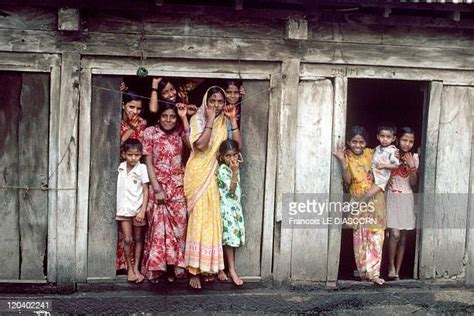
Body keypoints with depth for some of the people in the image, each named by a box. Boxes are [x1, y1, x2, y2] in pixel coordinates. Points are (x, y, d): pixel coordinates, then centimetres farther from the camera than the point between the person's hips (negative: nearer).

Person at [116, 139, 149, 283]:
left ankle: (136, 267, 18)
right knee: (127, 239, -1)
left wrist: (143, 211, -13)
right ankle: (129, 268, 11)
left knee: (138, 239, 9)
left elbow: (146, 190, -8)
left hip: (137, 209, -1)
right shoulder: (120, 167, 1)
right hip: (124, 209, 2)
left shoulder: (142, 168, -8)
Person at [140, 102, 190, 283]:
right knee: (158, 227, 0)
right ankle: (154, 268, 9)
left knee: (178, 227, 4)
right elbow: (148, 162, -6)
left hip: (178, 187, 3)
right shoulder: (151, 132, -1)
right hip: (158, 186, -3)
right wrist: (157, 188, -12)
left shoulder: (178, 134, 9)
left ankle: (173, 266, 13)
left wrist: (184, 118, -8)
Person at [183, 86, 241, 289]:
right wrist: (210, 121, -17)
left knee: (211, 219, 5)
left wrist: (233, 120, -6)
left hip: (214, 176, 5)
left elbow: (238, 144, -1)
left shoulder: (224, 122, 9)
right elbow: (200, 145, -20)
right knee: (198, 218, -10)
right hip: (198, 174, -5)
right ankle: (194, 270, -7)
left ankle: (206, 266, 15)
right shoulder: (197, 119, -5)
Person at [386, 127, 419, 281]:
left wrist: (412, 167, -13)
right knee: (395, 233, -14)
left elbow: (413, 184, -1)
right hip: (391, 197, -2)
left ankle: (397, 271, 13)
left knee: (403, 236, 5)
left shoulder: (414, 158, 2)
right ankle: (391, 267, 4)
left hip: (406, 199, 2)